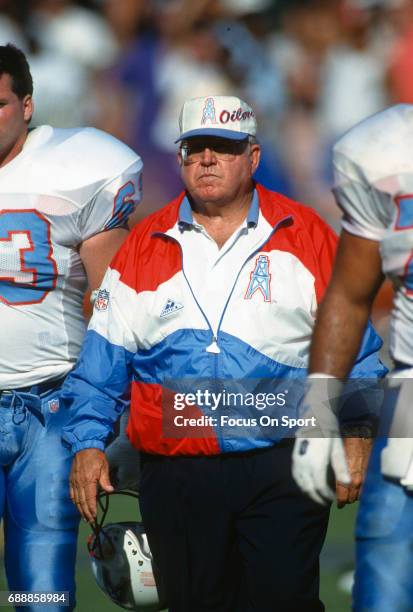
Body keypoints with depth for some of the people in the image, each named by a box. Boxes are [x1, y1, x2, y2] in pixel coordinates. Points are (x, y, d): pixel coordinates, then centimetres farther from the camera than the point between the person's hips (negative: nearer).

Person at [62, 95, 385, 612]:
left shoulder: (307, 239, 5)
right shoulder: (143, 249, 9)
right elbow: (102, 364, 11)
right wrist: (87, 442, 0)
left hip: (283, 471, -2)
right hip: (175, 475, 2)